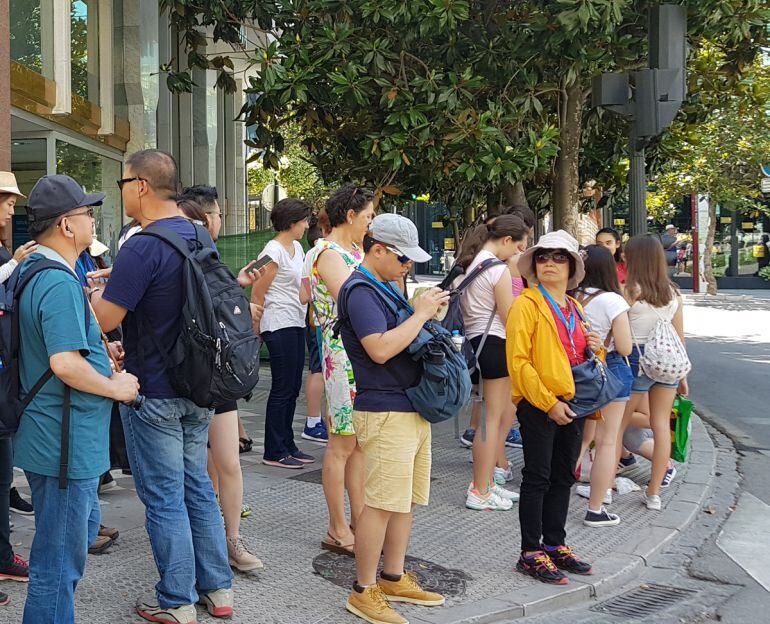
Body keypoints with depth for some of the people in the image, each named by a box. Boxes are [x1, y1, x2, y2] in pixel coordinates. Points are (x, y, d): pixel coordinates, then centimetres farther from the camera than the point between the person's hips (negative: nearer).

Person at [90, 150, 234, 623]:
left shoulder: (143, 248, -20)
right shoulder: (202, 239, 7)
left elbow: (106, 319, -20)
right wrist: (117, 283, 20)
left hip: (155, 394, -8)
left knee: (164, 498, 2)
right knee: (198, 487, 16)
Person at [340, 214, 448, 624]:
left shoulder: (388, 287, 17)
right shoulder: (361, 291, -14)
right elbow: (380, 349, -25)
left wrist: (430, 312, 9)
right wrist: (420, 313, -17)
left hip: (411, 409, 10)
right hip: (384, 413, -10)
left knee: (405, 501, 15)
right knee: (381, 505, -6)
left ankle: (394, 579, 27)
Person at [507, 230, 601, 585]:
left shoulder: (574, 308, 14)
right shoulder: (527, 305, -9)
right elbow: (518, 361, -16)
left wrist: (593, 348, 2)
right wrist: (548, 403, -18)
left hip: (571, 403, 7)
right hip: (538, 405, -7)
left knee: (563, 477, 13)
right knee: (537, 478, -1)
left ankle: (555, 545, 25)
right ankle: (531, 553, 7)